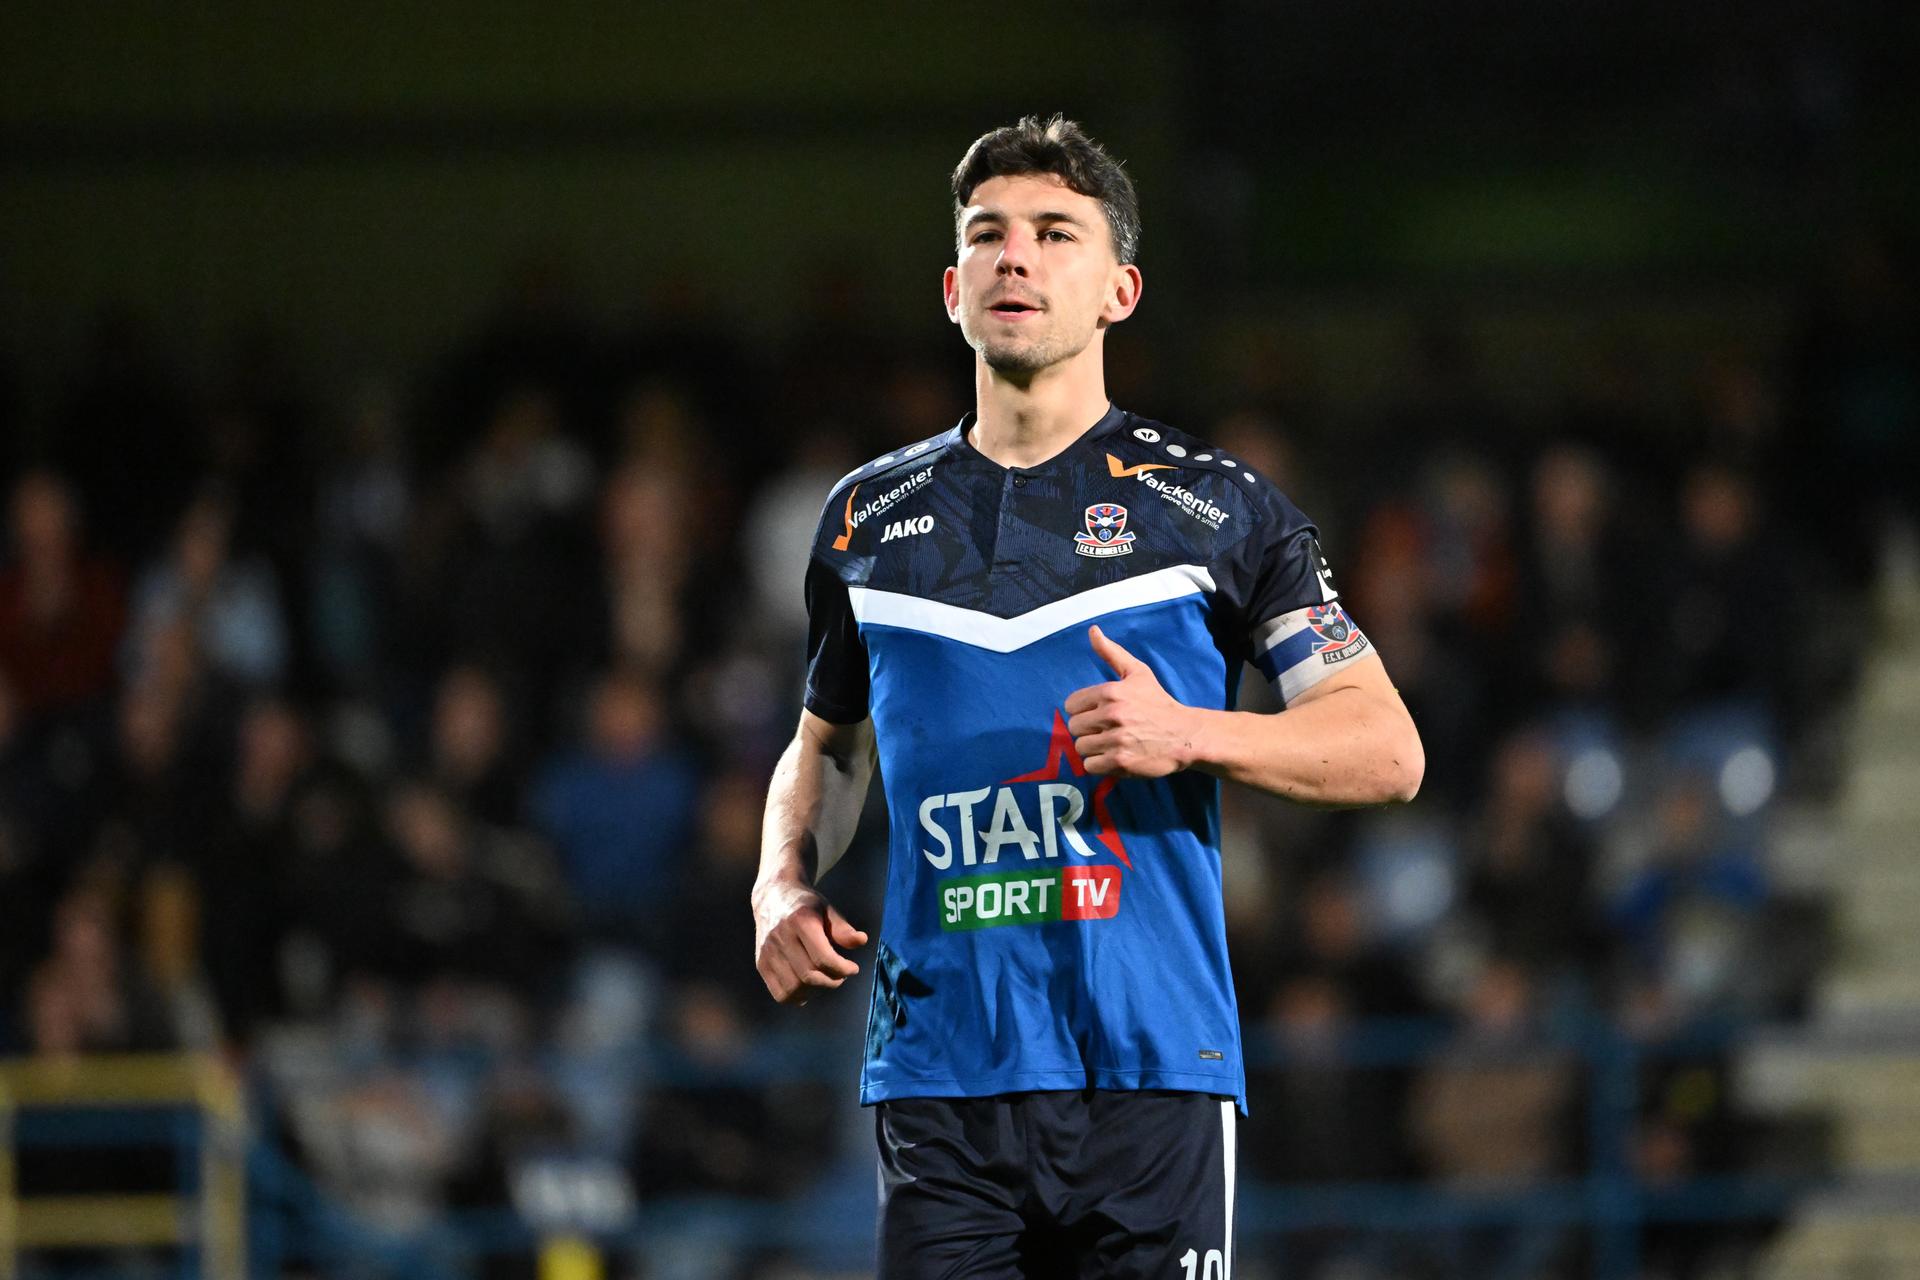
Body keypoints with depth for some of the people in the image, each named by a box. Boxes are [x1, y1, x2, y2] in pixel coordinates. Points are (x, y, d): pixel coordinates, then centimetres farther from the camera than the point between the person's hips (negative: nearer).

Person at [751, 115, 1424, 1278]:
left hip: (1152, 1075, -2)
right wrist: (786, 885, 8)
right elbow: (829, 744, 29)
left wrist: (1189, 736, -14)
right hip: (939, 1083, 2)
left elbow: (1387, 748, 2)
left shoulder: (1214, 508, 4)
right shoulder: (873, 518, 14)